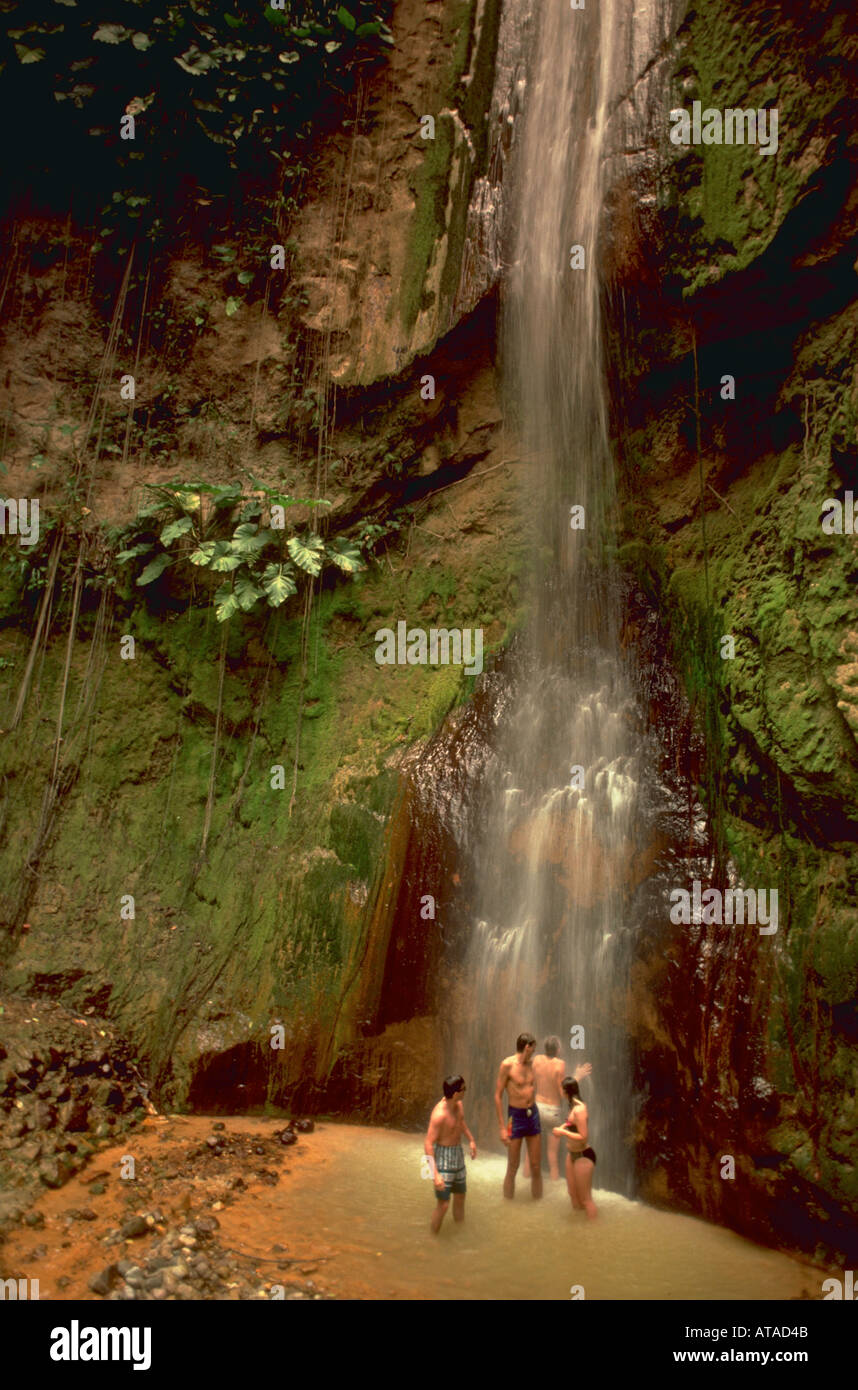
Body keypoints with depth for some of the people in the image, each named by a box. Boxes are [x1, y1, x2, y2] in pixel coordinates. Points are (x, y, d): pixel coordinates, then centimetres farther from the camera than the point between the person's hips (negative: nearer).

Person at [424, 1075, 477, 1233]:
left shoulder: (458, 1104, -4)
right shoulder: (439, 1114, -30)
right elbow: (428, 1145, -27)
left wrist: (471, 1140, 28)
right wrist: (435, 1174, -30)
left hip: (458, 1155, 8)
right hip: (442, 1159, -8)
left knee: (460, 1197, 20)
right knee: (444, 1205, -6)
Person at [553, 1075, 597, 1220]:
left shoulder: (579, 1110, -25)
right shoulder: (574, 1106, 3)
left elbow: (583, 1137, -26)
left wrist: (563, 1132, -19)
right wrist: (562, 1127, 4)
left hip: (583, 1156, -10)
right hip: (572, 1154, 10)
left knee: (585, 1199, 0)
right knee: (573, 1194, 21)